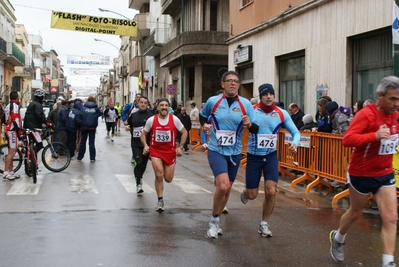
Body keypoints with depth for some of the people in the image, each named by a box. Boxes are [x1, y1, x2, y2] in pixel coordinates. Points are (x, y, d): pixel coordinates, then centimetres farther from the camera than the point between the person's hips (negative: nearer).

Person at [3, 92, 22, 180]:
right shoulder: (15, 105, -11)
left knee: (11, 152, 13)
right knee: (12, 152, -12)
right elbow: (15, 118, -20)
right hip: (13, 130, -11)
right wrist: (19, 130, -18)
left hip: (8, 130, 11)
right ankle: (6, 172, -15)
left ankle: (11, 172, 16)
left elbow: (4, 119, 23)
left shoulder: (8, 106, 21)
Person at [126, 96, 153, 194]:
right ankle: (138, 184, -11)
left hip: (147, 143, 0)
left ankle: (139, 178, 39)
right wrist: (127, 127, 1)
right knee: (139, 163, -15)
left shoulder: (150, 116, -2)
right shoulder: (133, 115, 7)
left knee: (143, 164, 12)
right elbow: (129, 125, 21)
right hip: (135, 143, 0)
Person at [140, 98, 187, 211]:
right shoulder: (151, 120, -7)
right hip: (155, 151, -1)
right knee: (159, 175, -15)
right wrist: (145, 145, -11)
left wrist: (180, 147, -4)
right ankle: (160, 200, 3)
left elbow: (184, 132, 4)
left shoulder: (174, 119, -8)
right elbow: (144, 134, 6)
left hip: (170, 151, 1)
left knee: (168, 179, 6)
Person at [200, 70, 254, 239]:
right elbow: (202, 116, 15)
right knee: (223, 185, -23)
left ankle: (215, 221, 36)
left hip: (235, 152, 3)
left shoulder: (246, 104, -4)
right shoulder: (212, 101, -5)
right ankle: (214, 221, -2)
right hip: (216, 150, -3)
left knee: (226, 188, 15)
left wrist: (249, 124, -22)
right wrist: (205, 125, -3)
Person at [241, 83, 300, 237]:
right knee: (252, 195, 4)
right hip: (254, 156, -1)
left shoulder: (282, 114, -8)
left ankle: (264, 224, 13)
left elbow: (295, 132, -2)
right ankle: (245, 193, 44)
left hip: (271, 156, 2)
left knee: (271, 191, -8)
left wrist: (294, 144, -23)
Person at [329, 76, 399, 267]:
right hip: (361, 174, -5)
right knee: (355, 212, 16)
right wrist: (374, 136, -46)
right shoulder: (366, 114, -22)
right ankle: (337, 238, 44)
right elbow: (347, 139, -34)